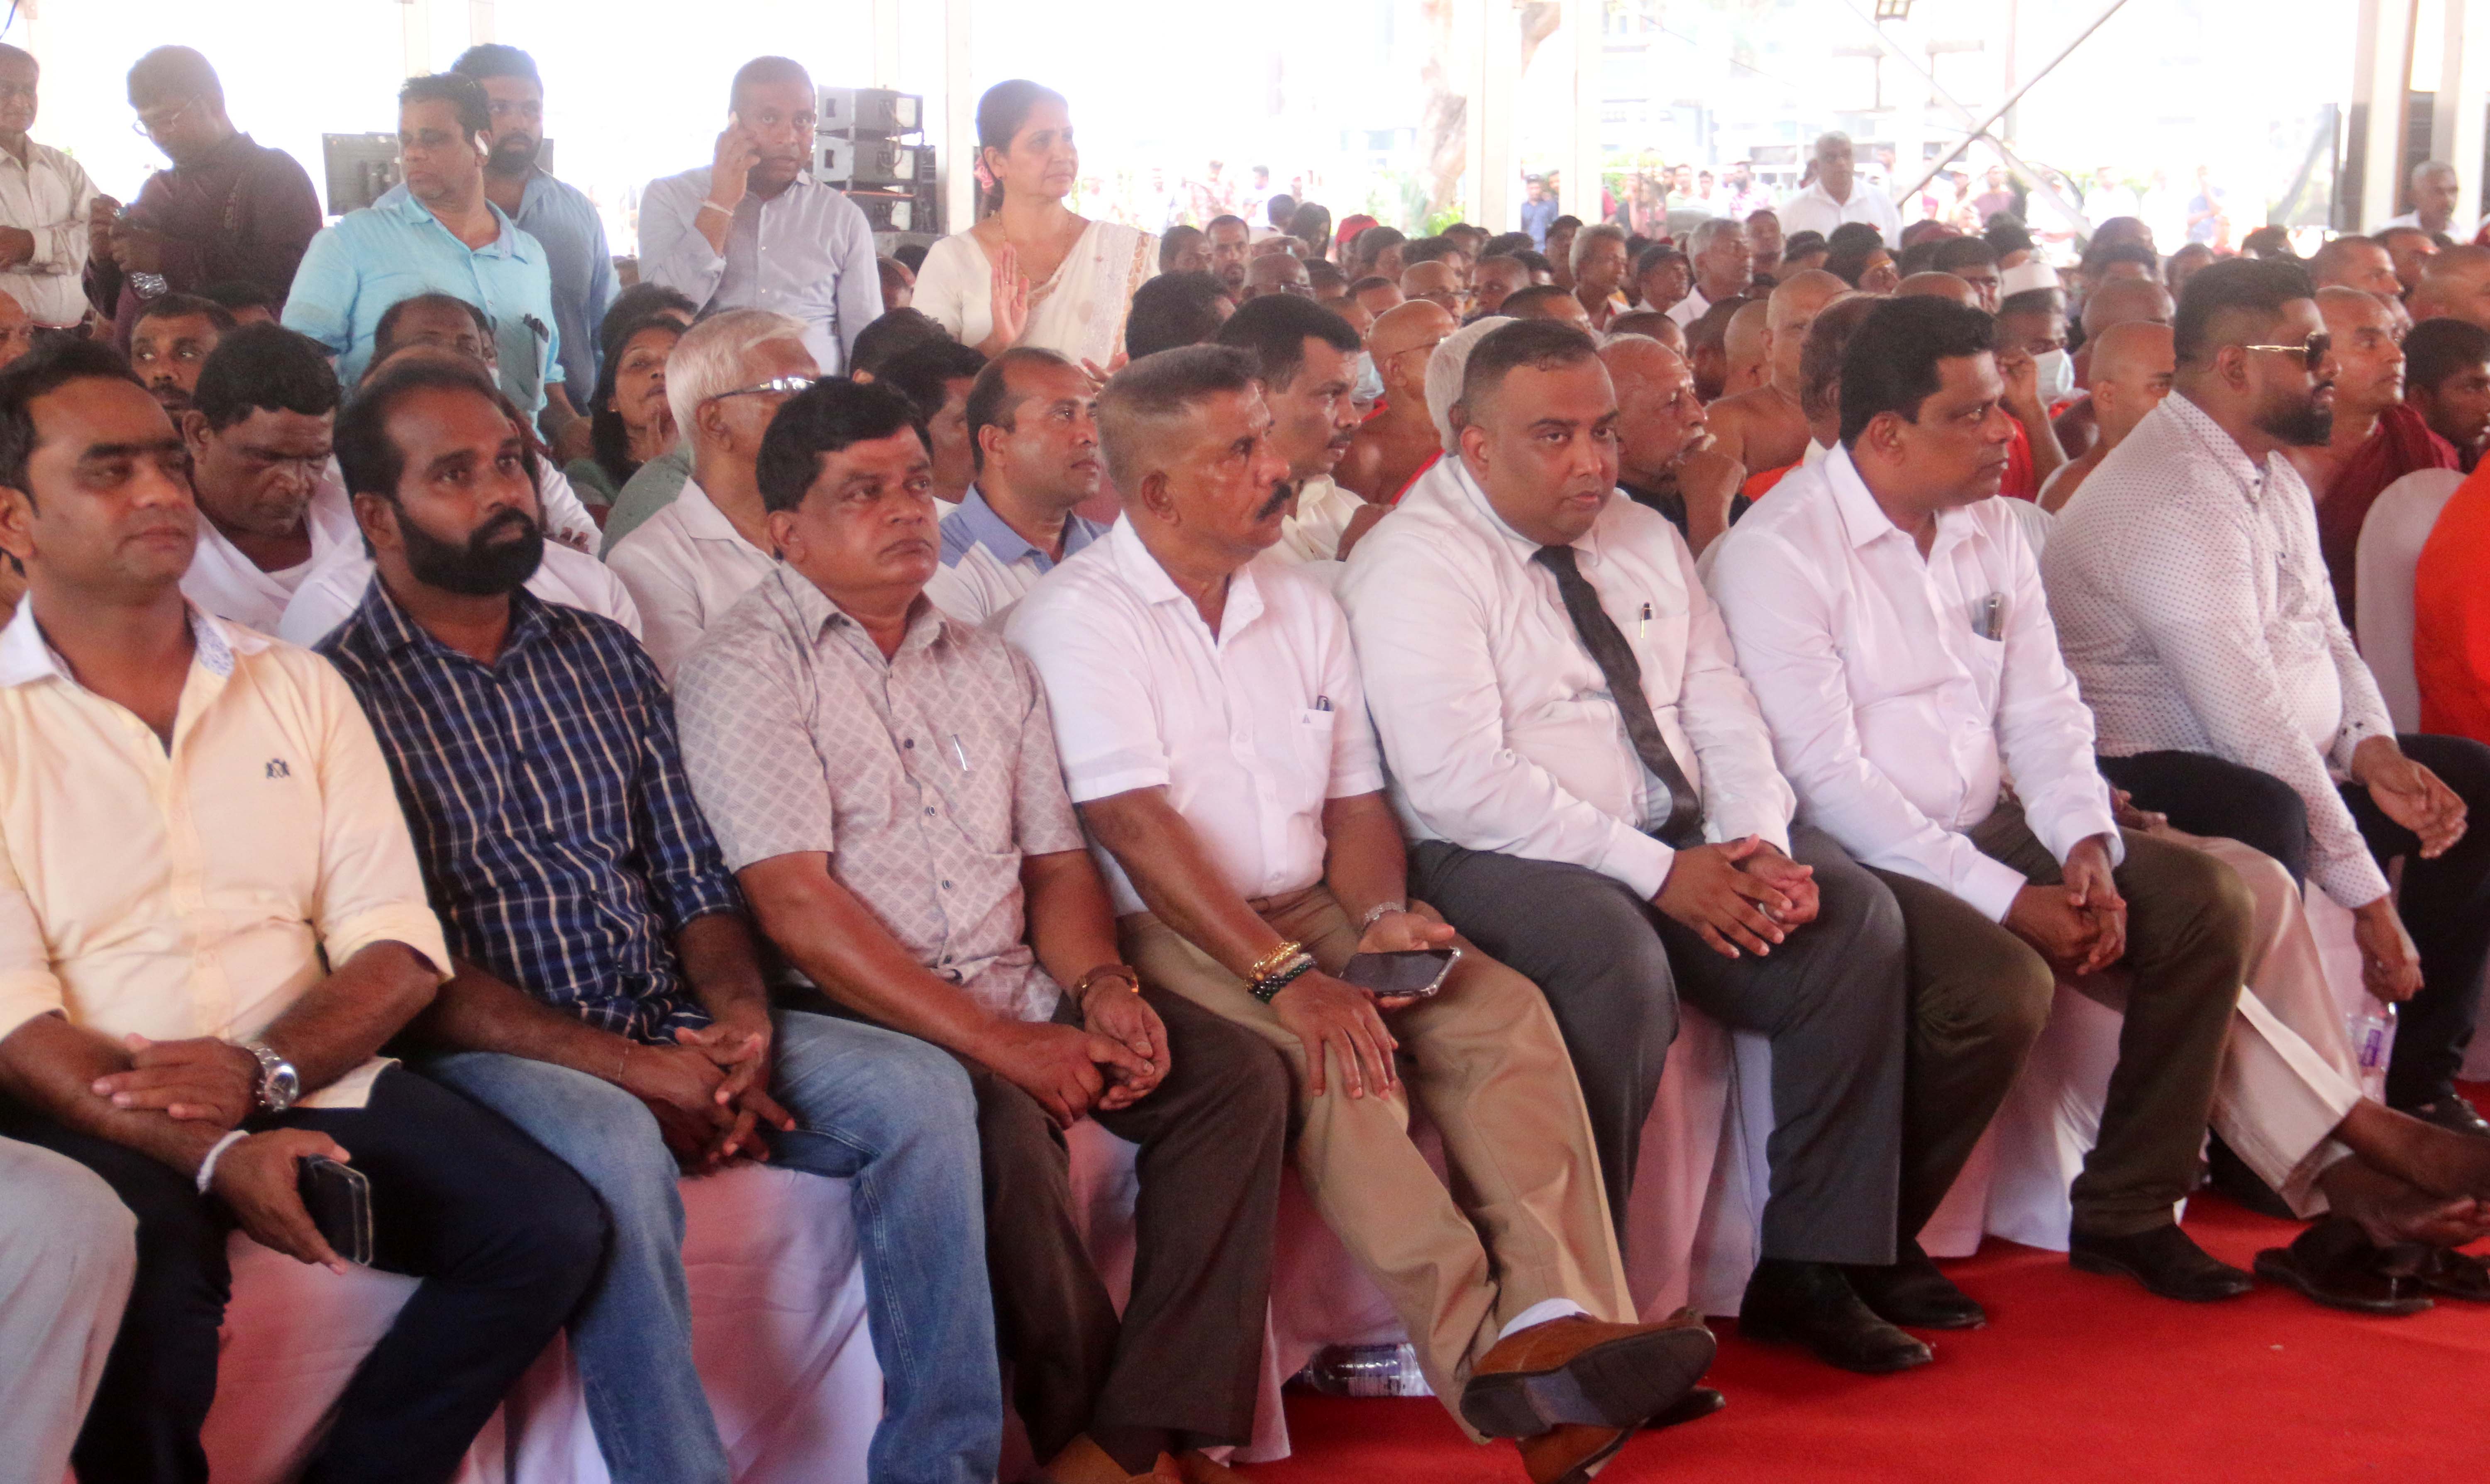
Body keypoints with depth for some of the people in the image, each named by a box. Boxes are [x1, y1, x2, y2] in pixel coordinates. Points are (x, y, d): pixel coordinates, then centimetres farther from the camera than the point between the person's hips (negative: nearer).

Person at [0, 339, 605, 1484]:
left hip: (311, 1085, 4)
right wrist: (212, 1153, -21)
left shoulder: (296, 688, 13)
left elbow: (397, 945, 6)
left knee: (550, 1228, -16)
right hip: (104, 1118, -4)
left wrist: (264, 1073, -14)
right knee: (151, 1292, -34)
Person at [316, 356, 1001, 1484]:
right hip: (494, 1054, -6)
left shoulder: (603, 657, 17)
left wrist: (741, 1018, -8)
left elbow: (695, 881, 14)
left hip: (676, 1030, 6)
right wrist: (633, 1067, -18)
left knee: (921, 1093, -14)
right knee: (616, 1150, -37)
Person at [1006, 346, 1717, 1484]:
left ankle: (1556, 1320, -30)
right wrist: (1285, 977, -24)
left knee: (1505, 1006, -18)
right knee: (1332, 1059, -32)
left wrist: (1383, 916, -8)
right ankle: (1485, 1357, -31)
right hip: (1165, 936, -6)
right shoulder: (1078, 617, -6)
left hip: (1312, 913, 6)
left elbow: (1356, 800, 14)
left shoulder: (1303, 608, 16)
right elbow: (1136, 824, -17)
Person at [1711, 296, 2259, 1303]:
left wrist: (2088, 847, -8)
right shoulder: (1777, 551, -13)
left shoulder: (1991, 533, 12)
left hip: (1987, 830, 8)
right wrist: (2009, 899, -20)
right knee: (2003, 982, -32)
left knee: (2207, 901, -6)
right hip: (1857, 860, -8)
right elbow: (1827, 777, -19)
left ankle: (2126, 1213, 4)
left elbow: (2045, 714, 13)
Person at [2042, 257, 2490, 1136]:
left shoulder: (2271, 474, 12)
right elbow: (2253, 723, -26)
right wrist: (2367, 898, -23)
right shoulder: (2176, 501, -22)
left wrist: (2376, 752, -3)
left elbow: (2324, 633, 19)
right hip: (2155, 776, -11)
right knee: (2263, 815, -39)